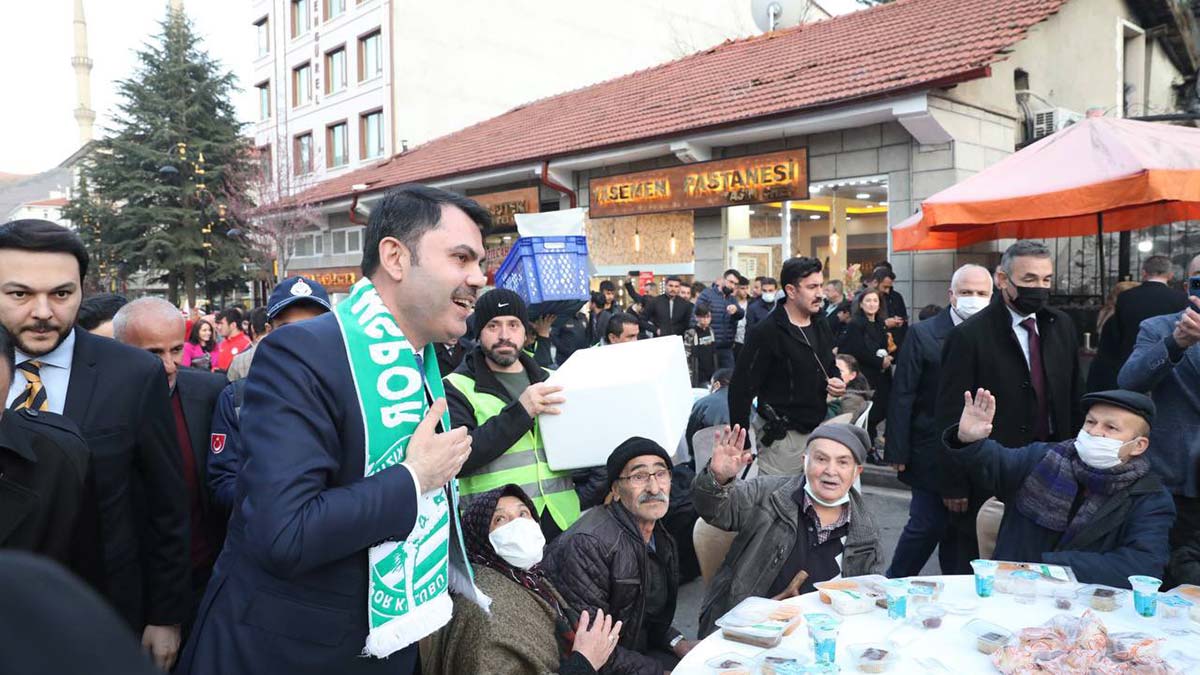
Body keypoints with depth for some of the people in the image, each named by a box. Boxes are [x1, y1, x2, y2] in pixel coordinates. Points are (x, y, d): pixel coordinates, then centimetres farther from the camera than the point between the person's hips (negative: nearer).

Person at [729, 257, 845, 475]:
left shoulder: (821, 326, 9)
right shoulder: (766, 332, -14)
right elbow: (741, 388, -15)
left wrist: (837, 380, 2)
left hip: (817, 431, 7)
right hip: (782, 436, -7)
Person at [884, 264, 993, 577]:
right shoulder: (923, 335, -7)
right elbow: (902, 396, -7)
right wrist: (898, 452, -10)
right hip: (932, 454, -3)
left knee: (961, 528, 14)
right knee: (927, 525, 1)